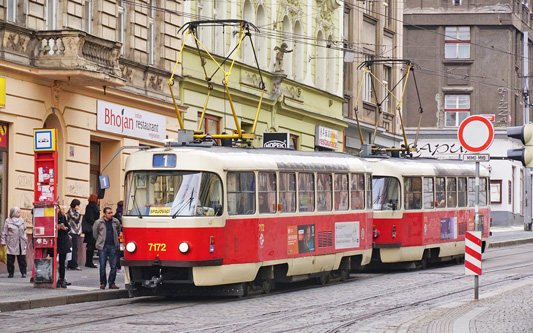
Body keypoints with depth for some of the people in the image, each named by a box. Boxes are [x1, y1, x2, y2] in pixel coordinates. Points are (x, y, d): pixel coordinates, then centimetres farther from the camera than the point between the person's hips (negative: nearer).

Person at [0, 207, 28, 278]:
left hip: (21, 243, 3)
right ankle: (10, 273, 9)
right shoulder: (8, 221, 1)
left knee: (22, 259, 0)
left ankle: (23, 272, 4)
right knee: (10, 259, 0)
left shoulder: (21, 221, 13)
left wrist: (25, 240, 18)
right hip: (11, 243, -3)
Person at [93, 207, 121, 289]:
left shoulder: (116, 222, 6)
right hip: (103, 247, -2)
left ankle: (111, 283, 9)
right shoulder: (98, 222, -1)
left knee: (113, 266, 0)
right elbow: (95, 233, 12)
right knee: (102, 266, -2)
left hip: (113, 246, 2)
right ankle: (103, 283, 10)